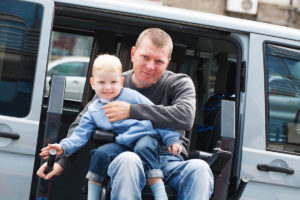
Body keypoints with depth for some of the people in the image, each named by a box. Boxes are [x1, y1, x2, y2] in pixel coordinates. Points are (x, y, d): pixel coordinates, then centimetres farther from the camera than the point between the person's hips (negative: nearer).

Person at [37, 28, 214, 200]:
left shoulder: (179, 83, 7)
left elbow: (185, 117, -14)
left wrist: (132, 111, -16)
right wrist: (61, 160, -3)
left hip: (170, 162, 0)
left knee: (199, 168, -34)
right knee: (127, 160, -37)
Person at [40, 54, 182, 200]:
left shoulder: (132, 96, 3)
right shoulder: (93, 111, 12)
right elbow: (80, 135, 7)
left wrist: (171, 139, 1)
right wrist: (63, 147, -12)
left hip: (146, 137, -3)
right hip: (122, 144, 3)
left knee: (143, 148, -34)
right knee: (100, 154, -20)